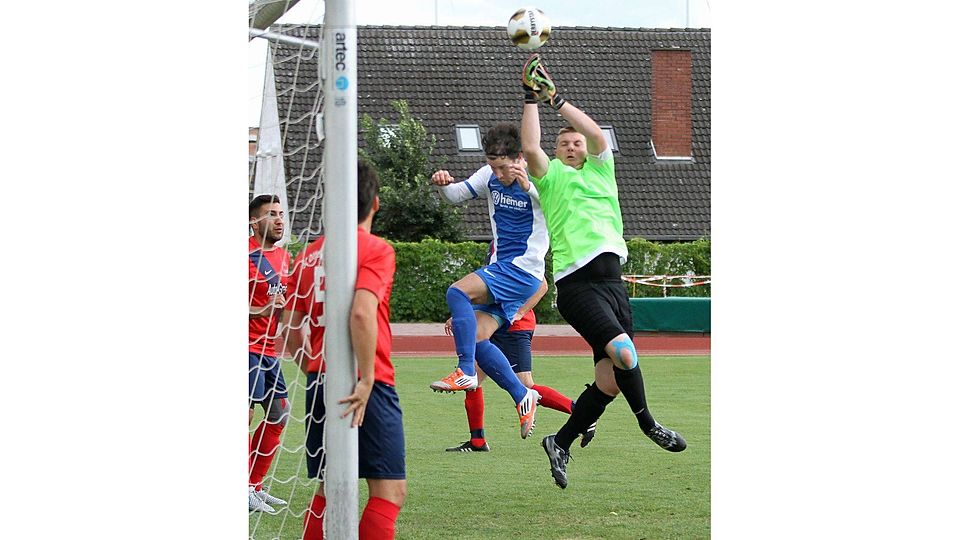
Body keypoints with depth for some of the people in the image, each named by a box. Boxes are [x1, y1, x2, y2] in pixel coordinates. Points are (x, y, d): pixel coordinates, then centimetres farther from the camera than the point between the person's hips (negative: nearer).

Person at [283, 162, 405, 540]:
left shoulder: (308, 254, 11)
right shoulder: (376, 250, -7)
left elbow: (291, 331, 11)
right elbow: (362, 312, -22)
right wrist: (367, 381, -19)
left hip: (319, 382, 7)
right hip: (365, 386, -6)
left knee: (329, 488, 14)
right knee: (390, 490, -4)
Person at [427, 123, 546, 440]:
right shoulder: (490, 176, 8)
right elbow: (456, 195, 14)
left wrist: (528, 186, -50)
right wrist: (443, 183, -10)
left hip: (523, 271, -8)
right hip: (501, 270, 8)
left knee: (457, 292, -24)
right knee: (476, 339, -2)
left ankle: (465, 372, -24)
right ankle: (522, 397, 7)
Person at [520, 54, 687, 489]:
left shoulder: (601, 171, 23)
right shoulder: (552, 177, 13)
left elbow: (596, 133, 7)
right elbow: (530, 149, -7)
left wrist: (555, 98, 6)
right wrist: (532, 99, -4)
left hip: (612, 281, 5)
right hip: (576, 284, -5)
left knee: (610, 380, 1)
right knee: (622, 352, -25)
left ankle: (561, 443, 15)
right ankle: (647, 423, -6)